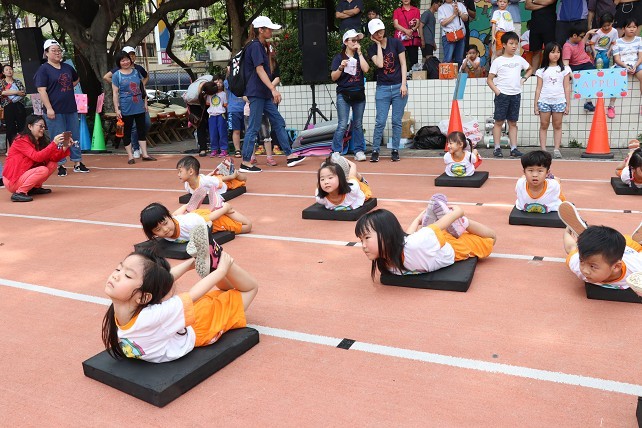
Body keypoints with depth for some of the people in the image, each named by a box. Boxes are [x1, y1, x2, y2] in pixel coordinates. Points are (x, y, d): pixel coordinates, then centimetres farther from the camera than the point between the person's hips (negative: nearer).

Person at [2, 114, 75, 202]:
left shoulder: (38, 141, 7)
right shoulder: (21, 140, -16)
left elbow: (53, 158, 0)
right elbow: (37, 157, -28)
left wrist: (65, 147, -14)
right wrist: (54, 143, -32)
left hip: (25, 175, 8)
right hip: (12, 181, -8)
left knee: (52, 164, -1)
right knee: (43, 170, -27)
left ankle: (35, 187, 5)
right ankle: (19, 193, -18)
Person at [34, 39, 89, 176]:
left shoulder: (67, 67, 11)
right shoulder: (43, 69, -6)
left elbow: (76, 80, 30)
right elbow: (42, 90, -12)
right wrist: (49, 108, -19)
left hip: (71, 108, 6)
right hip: (55, 110, -6)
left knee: (75, 136, 10)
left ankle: (77, 163, 19)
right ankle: (61, 165, 9)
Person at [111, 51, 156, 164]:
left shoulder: (136, 72, 8)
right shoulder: (117, 75, -3)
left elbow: (142, 88, 14)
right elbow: (115, 93, -5)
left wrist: (145, 102, 10)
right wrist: (117, 109, -10)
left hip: (139, 107, 4)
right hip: (126, 109, -4)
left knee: (142, 130, 8)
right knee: (127, 132, 4)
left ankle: (145, 154, 15)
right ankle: (130, 156, 12)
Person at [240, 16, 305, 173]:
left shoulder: (260, 46, 18)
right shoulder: (255, 46, -12)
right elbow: (259, 70, -22)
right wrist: (273, 89, -29)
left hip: (264, 94, 10)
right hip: (256, 93, -10)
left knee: (278, 123, 9)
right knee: (254, 127, -6)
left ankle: (289, 155, 13)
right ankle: (245, 163, 0)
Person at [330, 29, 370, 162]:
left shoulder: (360, 56, 12)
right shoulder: (339, 57, 2)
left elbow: (366, 69, -7)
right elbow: (333, 77, -3)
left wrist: (359, 53, -5)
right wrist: (341, 67, -20)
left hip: (359, 94, 4)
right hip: (343, 94, -4)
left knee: (358, 124, 7)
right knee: (343, 125, -10)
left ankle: (359, 151, 13)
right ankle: (336, 152, -5)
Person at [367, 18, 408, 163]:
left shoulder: (395, 43, 2)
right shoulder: (372, 49, 4)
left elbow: (403, 64, 1)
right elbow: (380, 64, -13)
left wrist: (403, 84, -7)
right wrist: (378, 45, -6)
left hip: (398, 86, 0)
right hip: (382, 87, 0)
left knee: (397, 121, 2)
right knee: (380, 121, -5)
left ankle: (395, 151, 10)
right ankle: (375, 151, 2)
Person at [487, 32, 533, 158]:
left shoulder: (519, 59, 9)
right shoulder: (498, 61, -2)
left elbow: (530, 69, 26)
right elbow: (489, 79, -2)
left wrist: (524, 79, 9)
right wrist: (496, 91, -14)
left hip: (516, 94, 4)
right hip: (502, 94, -4)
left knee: (513, 123, 7)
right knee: (499, 121, 0)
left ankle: (514, 148, 8)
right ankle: (497, 148, 3)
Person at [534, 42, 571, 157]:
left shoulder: (564, 69, 8)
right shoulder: (542, 71, 8)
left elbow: (567, 87, 6)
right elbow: (538, 88, 7)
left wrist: (568, 104, 2)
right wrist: (536, 105, 1)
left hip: (559, 101, 0)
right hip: (544, 101, 0)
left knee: (557, 126, 2)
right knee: (544, 126, 1)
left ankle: (556, 149, 3)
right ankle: (543, 150, 3)